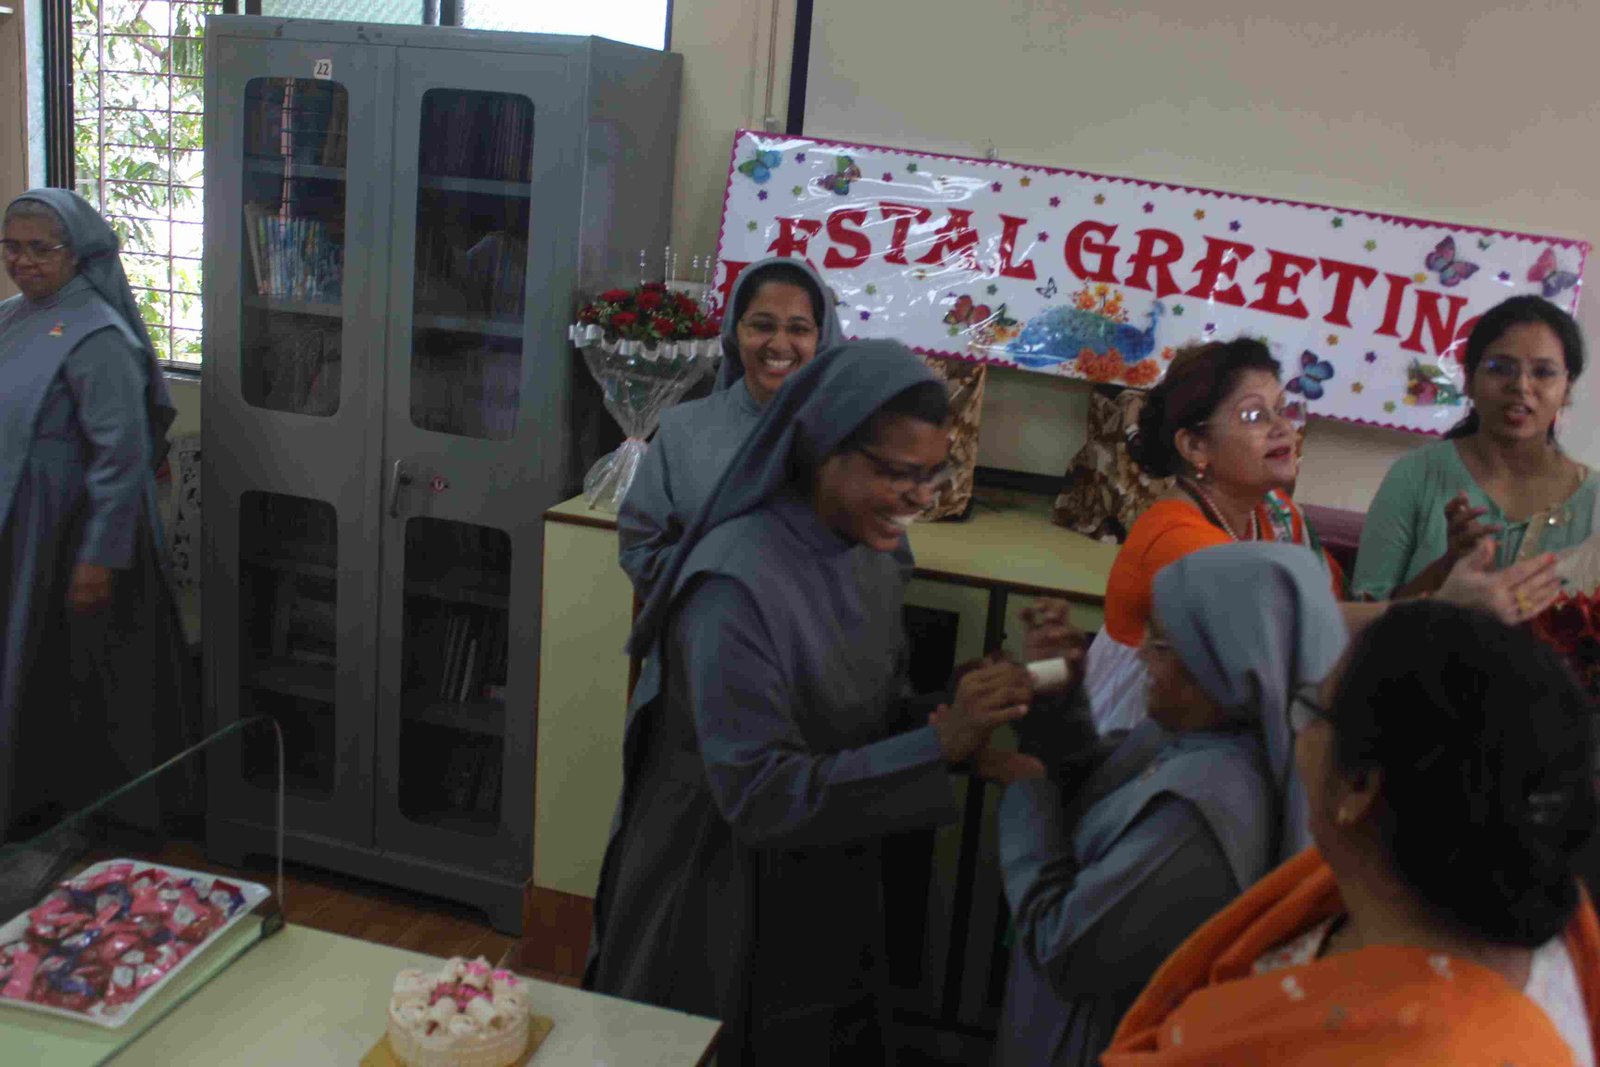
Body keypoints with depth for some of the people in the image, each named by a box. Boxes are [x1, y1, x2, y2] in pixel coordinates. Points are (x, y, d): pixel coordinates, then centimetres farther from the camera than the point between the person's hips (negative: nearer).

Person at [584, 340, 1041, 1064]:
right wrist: (938, 746, -32)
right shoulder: (735, 582, -27)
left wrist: (961, 738, -13)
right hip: (723, 906, -7)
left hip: (830, 892, 7)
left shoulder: (876, 558, -3)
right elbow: (759, 794, -28)